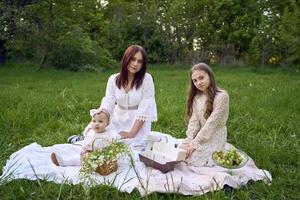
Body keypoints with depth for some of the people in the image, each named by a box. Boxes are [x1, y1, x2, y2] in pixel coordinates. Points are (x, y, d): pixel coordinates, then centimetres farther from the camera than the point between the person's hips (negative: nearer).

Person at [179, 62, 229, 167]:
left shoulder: (222, 96, -14)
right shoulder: (197, 97, 6)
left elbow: (212, 122, -18)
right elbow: (194, 120, 0)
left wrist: (195, 143, -19)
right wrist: (189, 141, -14)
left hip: (214, 138, -5)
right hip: (198, 136, 5)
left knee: (192, 158, -20)